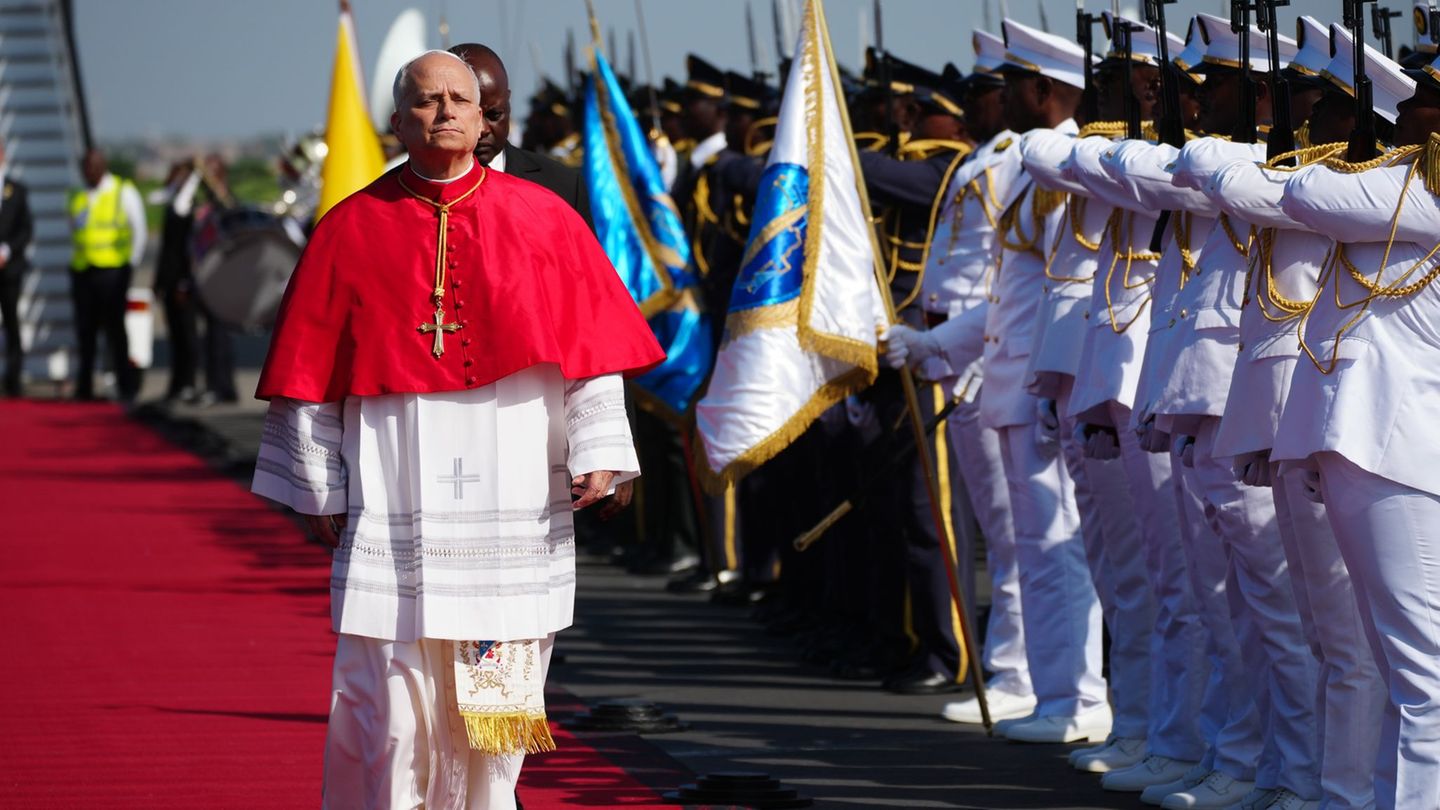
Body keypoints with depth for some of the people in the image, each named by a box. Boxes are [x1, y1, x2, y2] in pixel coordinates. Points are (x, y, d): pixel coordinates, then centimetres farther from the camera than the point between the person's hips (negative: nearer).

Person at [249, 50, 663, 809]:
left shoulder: (543, 220, 6)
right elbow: (310, 370, 6)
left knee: (497, 687, 4)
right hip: (394, 511, -1)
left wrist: (596, 449, -7)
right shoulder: (352, 230, 4)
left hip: (513, 507, 1)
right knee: (390, 701, -4)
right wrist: (318, 490, 3)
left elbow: (592, 346, 4)